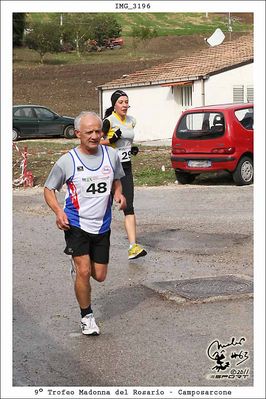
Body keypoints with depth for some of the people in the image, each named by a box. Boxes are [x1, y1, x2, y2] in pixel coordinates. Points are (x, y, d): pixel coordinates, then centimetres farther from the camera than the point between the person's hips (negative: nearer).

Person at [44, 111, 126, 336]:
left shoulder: (111, 155, -1)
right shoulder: (67, 161, -10)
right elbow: (49, 189, 1)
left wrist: (118, 194, -6)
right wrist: (58, 211, -17)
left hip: (102, 225, 4)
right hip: (76, 225, -3)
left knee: (99, 276, 9)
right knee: (84, 272, -12)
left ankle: (78, 263, 44)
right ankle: (87, 317, 8)